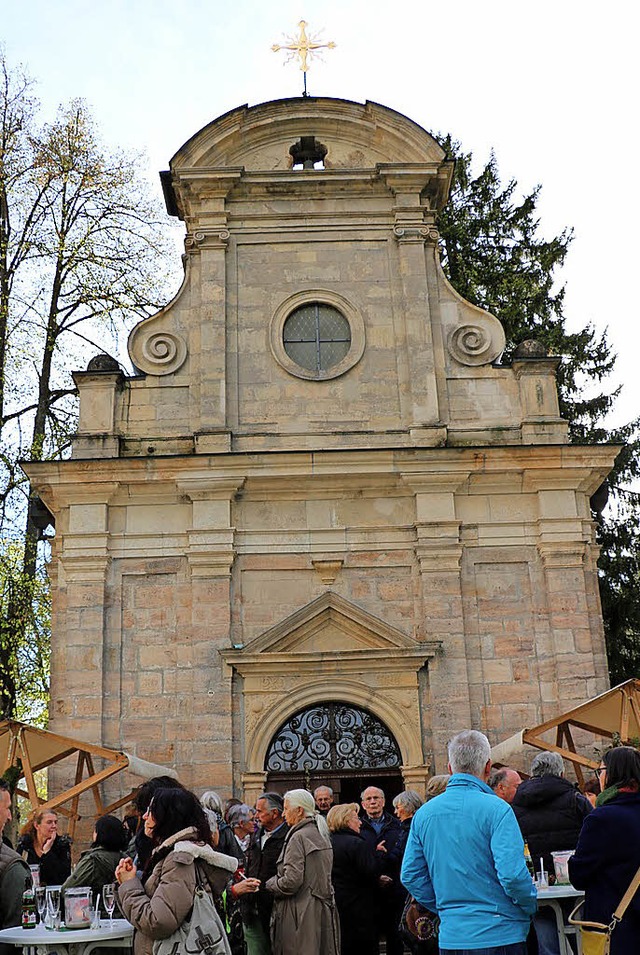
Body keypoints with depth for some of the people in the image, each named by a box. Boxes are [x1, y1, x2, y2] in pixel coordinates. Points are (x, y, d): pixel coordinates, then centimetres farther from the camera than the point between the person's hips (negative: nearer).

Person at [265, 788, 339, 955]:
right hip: (324, 912, 9)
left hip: (302, 915, -9)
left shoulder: (298, 837, -14)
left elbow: (291, 882, -21)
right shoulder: (322, 835, 12)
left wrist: (269, 884, -3)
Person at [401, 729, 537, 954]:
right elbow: (512, 874, -19)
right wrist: (530, 906, 0)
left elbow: (410, 875, 7)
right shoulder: (496, 809, -14)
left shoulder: (424, 813, 3)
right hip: (499, 935, -5)